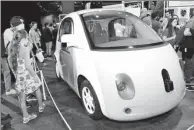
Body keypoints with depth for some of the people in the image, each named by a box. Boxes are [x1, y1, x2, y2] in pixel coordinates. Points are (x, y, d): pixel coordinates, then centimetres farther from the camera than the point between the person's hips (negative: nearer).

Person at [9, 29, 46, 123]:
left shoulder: (13, 48, 1)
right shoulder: (25, 49, -18)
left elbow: (11, 64, 7)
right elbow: (28, 66, -21)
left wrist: (16, 73, 19)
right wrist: (35, 76, -13)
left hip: (18, 76, 5)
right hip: (26, 74, -5)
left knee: (22, 97, 13)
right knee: (37, 88, 22)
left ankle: (25, 116, 24)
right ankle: (41, 106, 39)